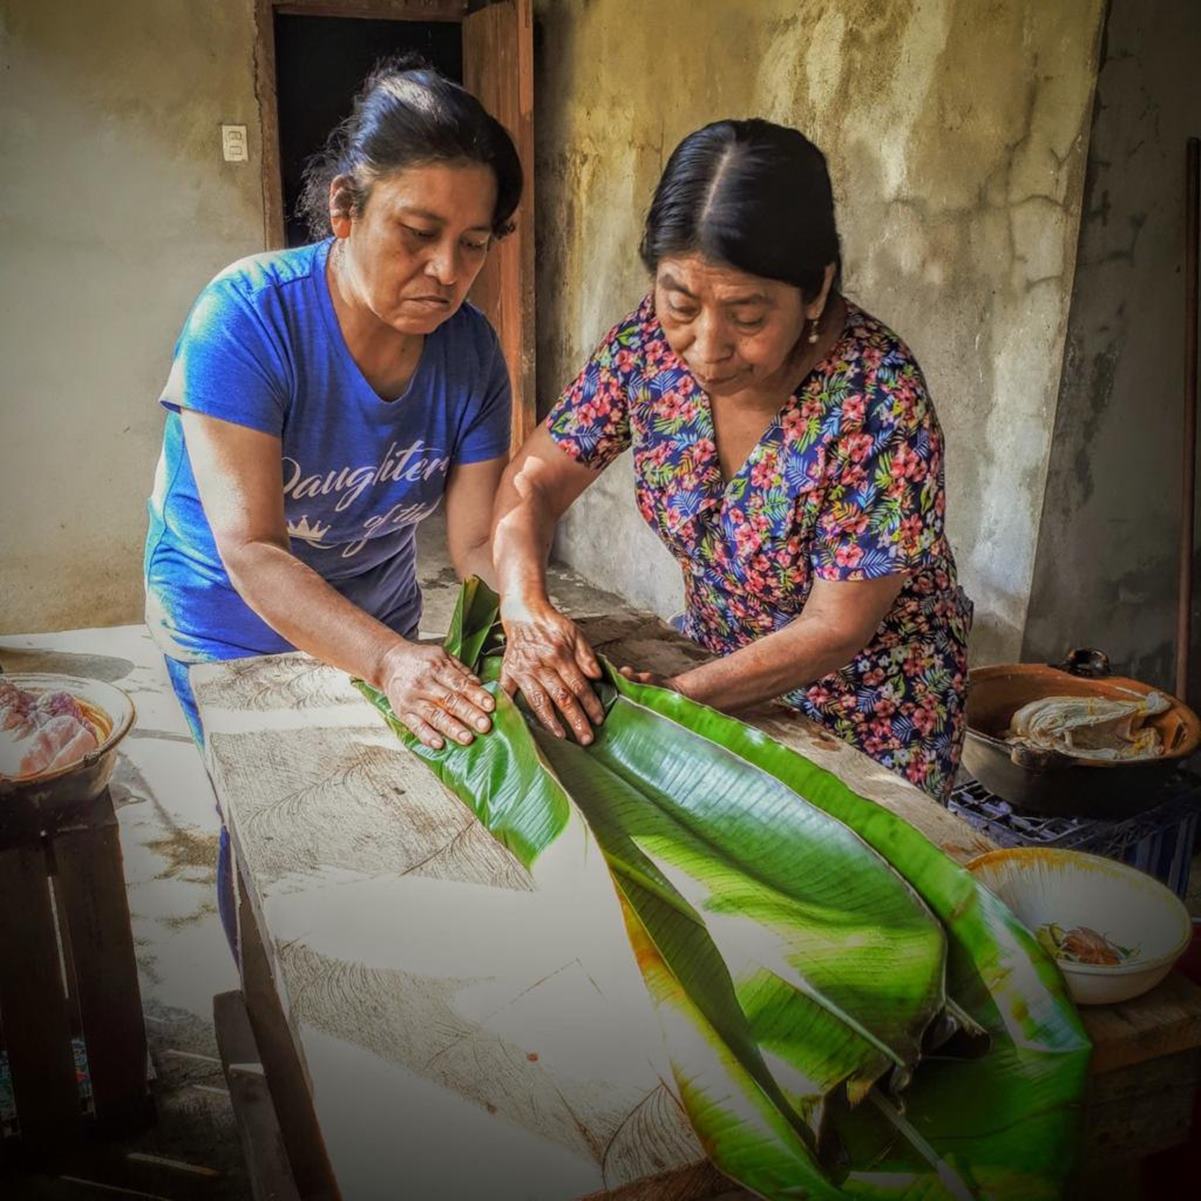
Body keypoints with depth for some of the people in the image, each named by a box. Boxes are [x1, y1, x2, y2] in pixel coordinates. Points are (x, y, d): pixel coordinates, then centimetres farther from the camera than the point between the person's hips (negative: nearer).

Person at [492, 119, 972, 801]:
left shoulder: (879, 400, -31)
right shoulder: (652, 341, -17)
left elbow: (834, 630, -25)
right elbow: (535, 480, -11)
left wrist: (671, 700, -32)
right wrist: (526, 605, -30)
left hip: (869, 713, -4)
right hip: (722, 668, 5)